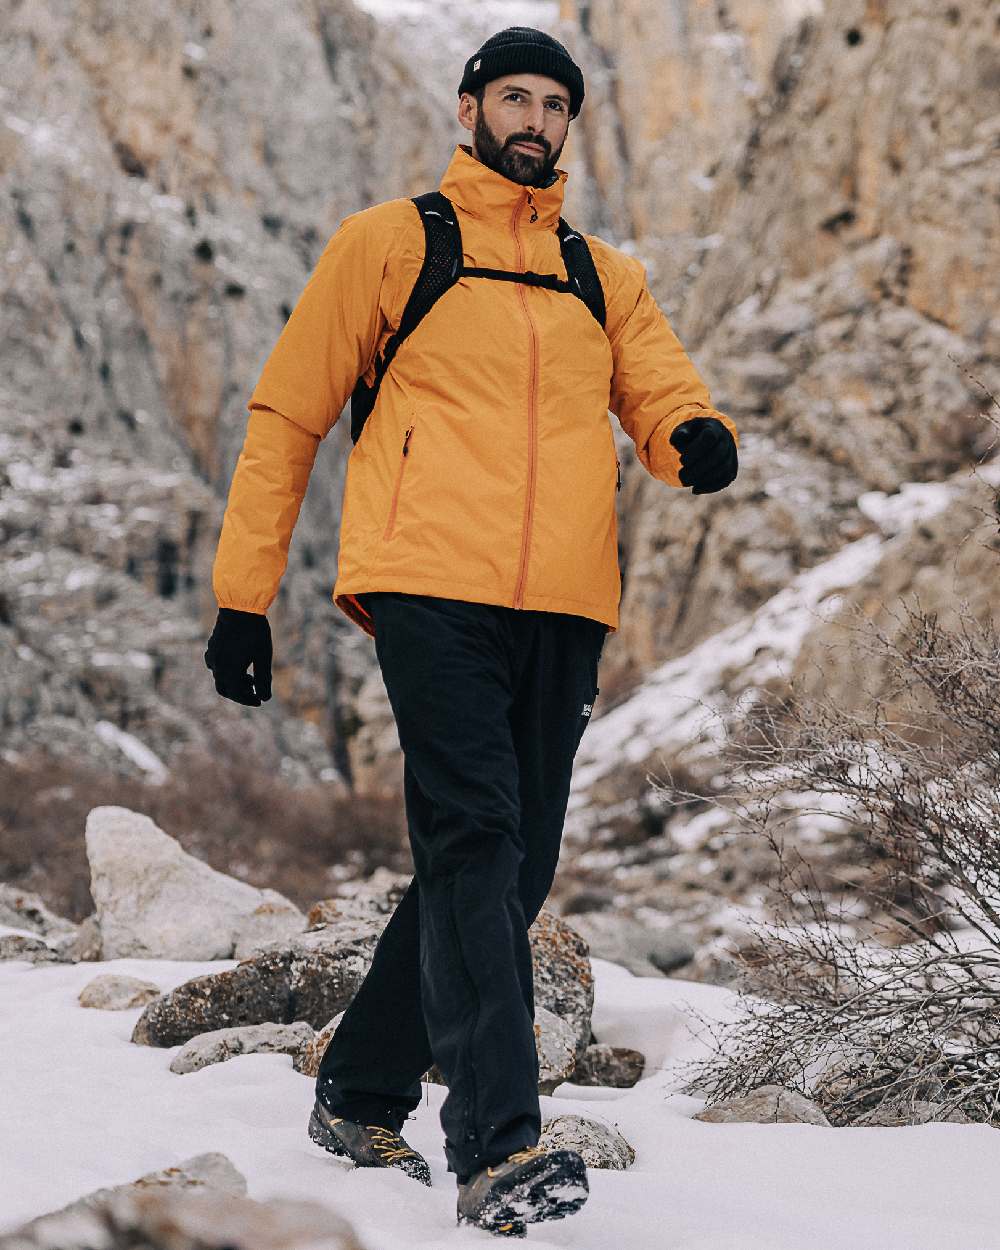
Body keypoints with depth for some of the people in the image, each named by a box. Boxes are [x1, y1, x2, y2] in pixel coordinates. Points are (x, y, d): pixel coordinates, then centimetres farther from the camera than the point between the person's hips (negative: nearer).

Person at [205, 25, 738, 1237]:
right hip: (431, 582, -5)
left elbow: (669, 403, 14)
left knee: (504, 872, 6)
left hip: (562, 606, 5)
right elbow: (287, 414, 11)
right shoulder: (390, 242, 11)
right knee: (473, 844, -17)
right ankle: (497, 1149, -23)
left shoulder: (605, 276, 23)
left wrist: (699, 440, -13)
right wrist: (242, 593, 6)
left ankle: (361, 1095, 23)